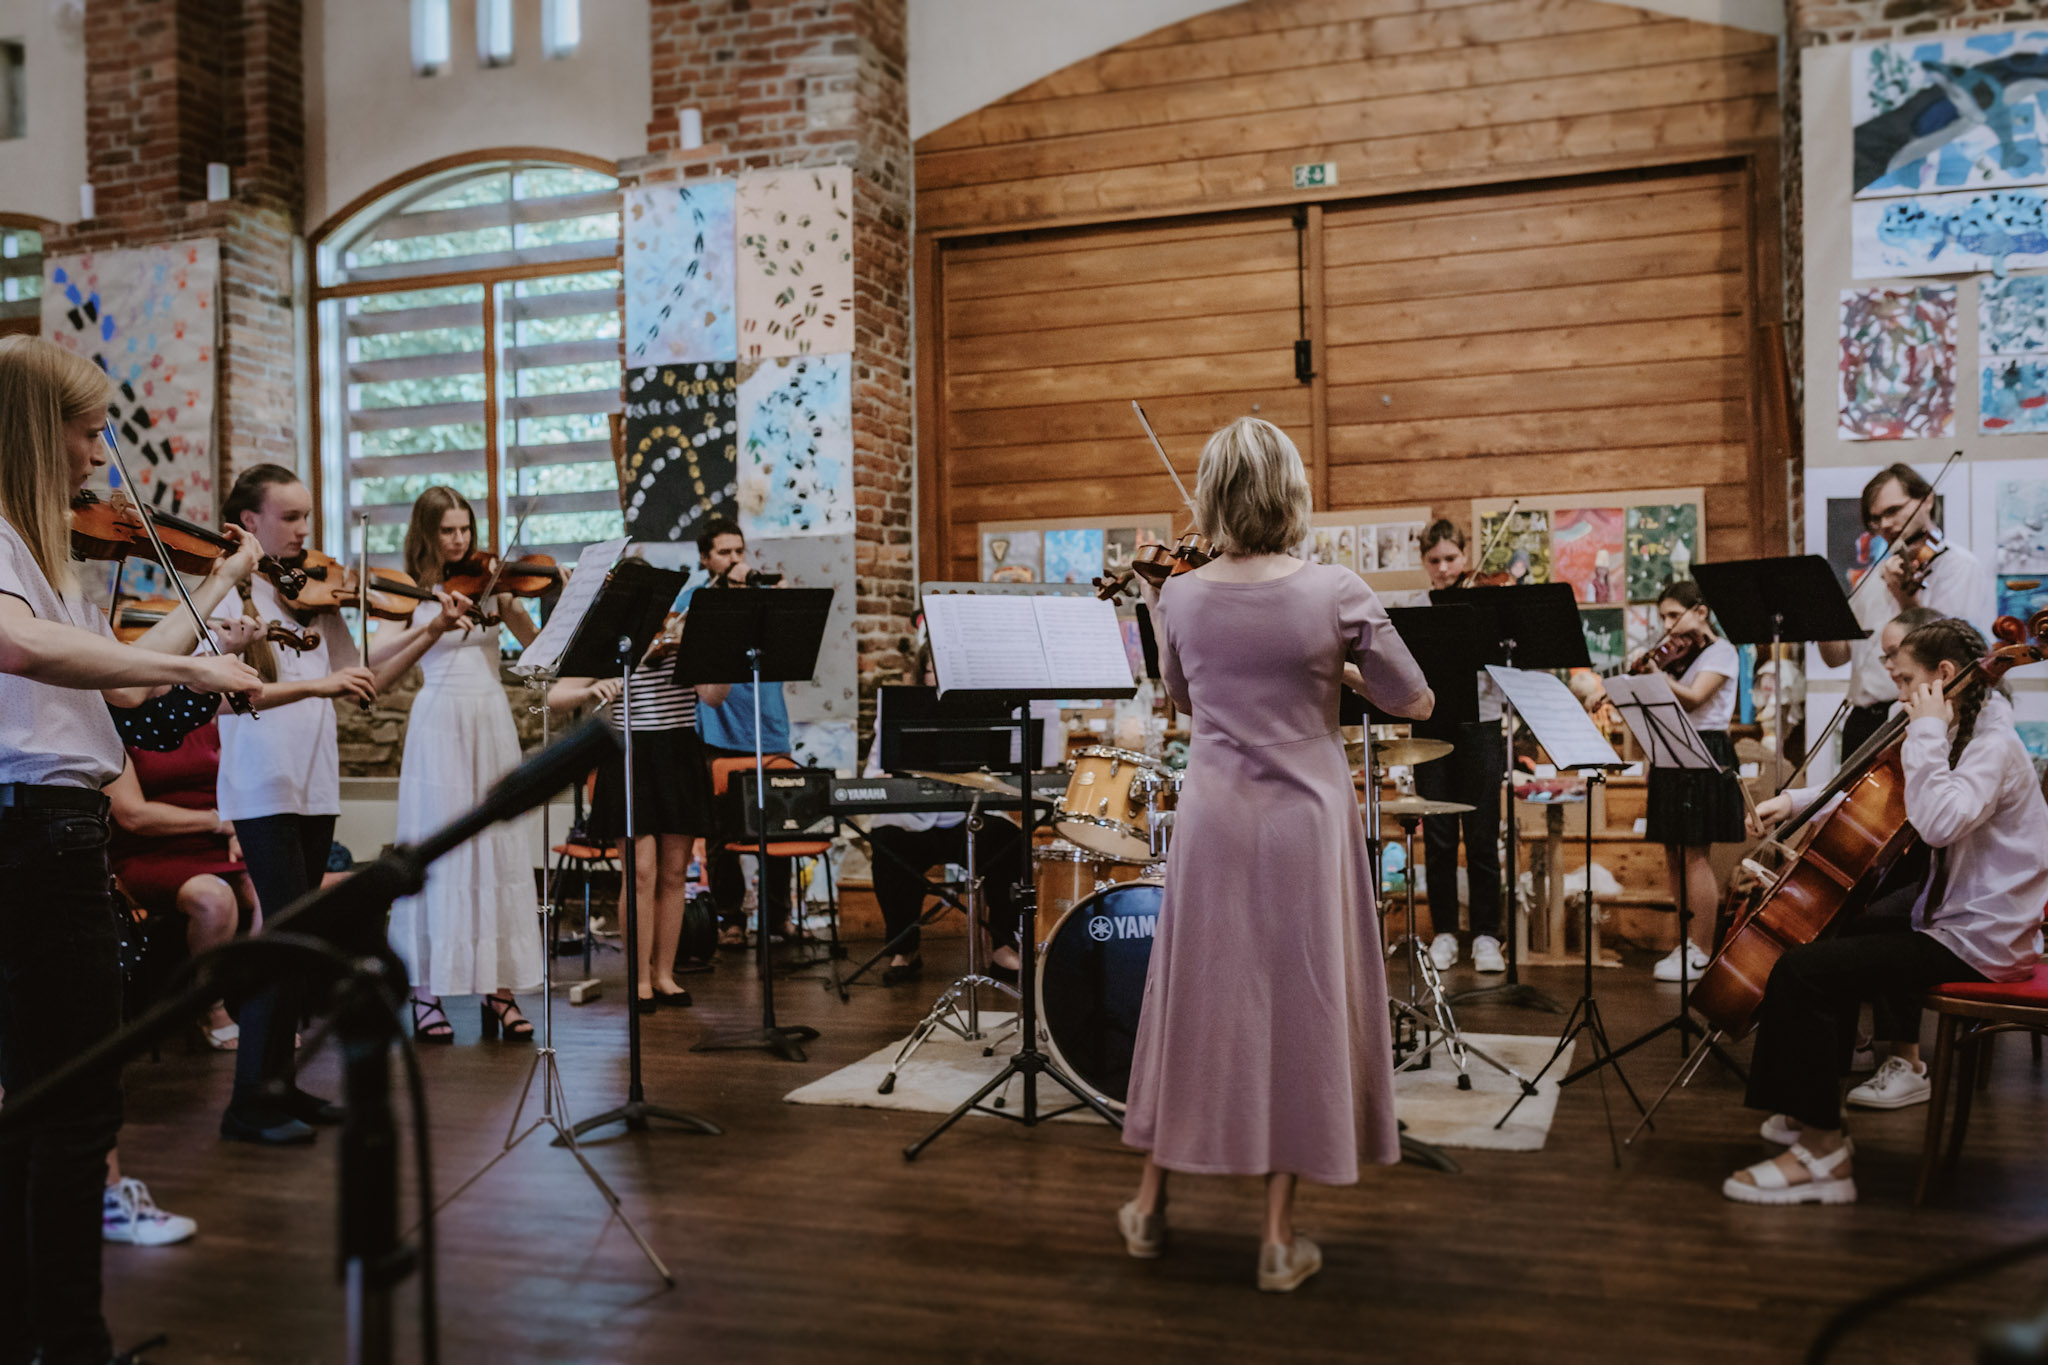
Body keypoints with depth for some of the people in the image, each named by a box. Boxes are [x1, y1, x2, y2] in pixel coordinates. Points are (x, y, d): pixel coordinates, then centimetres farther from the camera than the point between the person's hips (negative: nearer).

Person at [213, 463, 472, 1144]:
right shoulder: (233, 593, -7)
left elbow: (362, 683, 12)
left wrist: (432, 631, 2)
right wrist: (315, 684, -31)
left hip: (314, 787, 7)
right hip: (263, 788, -7)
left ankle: (279, 1082, 21)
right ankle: (249, 1101, -3)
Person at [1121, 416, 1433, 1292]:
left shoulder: (1183, 596, -4)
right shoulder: (1336, 594, -12)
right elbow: (1415, 704, -3)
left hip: (1212, 819, 2)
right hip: (1306, 822, -2)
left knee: (1192, 1000, 15)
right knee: (1298, 1006, 7)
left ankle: (1149, 1206, 28)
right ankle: (1281, 1239, 16)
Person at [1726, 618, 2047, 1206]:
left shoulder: (1995, 746, -16)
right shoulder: (1961, 738, 15)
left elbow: (1938, 822, -35)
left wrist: (1928, 733, -26)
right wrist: (1797, 800, 11)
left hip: (1978, 943, -11)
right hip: (1953, 920, 11)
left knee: (1804, 970, -21)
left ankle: (1822, 1152, -15)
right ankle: (1812, 1113, 28)